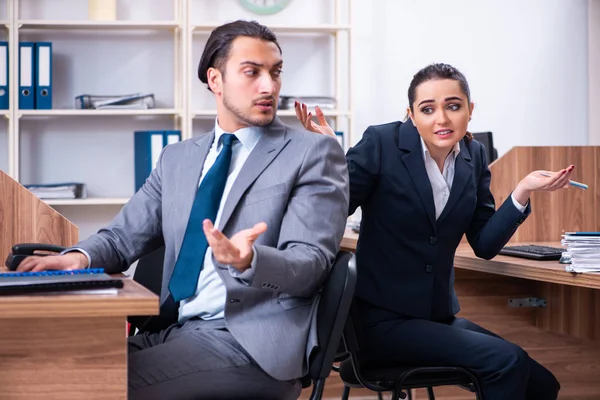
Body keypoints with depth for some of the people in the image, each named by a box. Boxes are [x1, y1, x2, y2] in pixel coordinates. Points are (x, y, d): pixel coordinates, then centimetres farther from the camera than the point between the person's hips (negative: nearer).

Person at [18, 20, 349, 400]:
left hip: (253, 340, -5)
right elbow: (124, 235, 16)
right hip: (173, 331, 5)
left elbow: (311, 265, -10)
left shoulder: (314, 153, -1)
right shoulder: (178, 158, 17)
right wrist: (80, 257, -8)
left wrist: (248, 260, -31)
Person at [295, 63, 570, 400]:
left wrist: (523, 191, -7)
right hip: (382, 320, -6)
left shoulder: (474, 156, 5)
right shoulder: (382, 143, -10)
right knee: (507, 360, -20)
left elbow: (485, 245, 4)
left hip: (439, 316, 6)